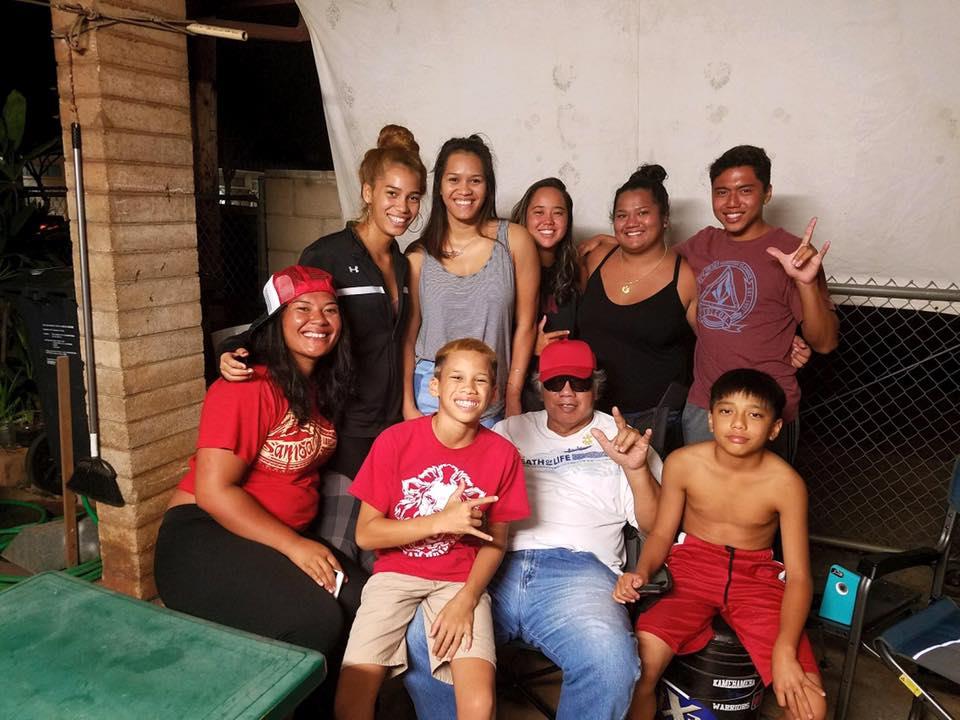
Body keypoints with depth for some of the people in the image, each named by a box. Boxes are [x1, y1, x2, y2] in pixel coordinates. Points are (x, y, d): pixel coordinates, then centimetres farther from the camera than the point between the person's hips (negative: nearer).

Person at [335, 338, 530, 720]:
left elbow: (494, 542, 3)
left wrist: (466, 600, -12)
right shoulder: (395, 441, -10)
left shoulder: (502, 454, -5)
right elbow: (366, 534, -8)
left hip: (460, 581, 1)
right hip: (395, 575, 0)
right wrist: (442, 521, -18)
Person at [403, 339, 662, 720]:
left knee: (611, 663, -33)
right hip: (494, 564, 2)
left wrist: (637, 469, -7)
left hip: (577, 568, -1)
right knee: (420, 637, -25)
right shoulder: (510, 431, 26)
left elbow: (654, 525, 12)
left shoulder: (618, 437, 19)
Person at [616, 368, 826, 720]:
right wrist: (641, 572, -21)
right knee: (637, 670, -24)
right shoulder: (683, 463, -12)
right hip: (691, 567, 0)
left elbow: (798, 576, -12)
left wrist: (784, 651, -25)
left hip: (756, 578, 1)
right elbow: (661, 533, 1)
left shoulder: (785, 483, -14)